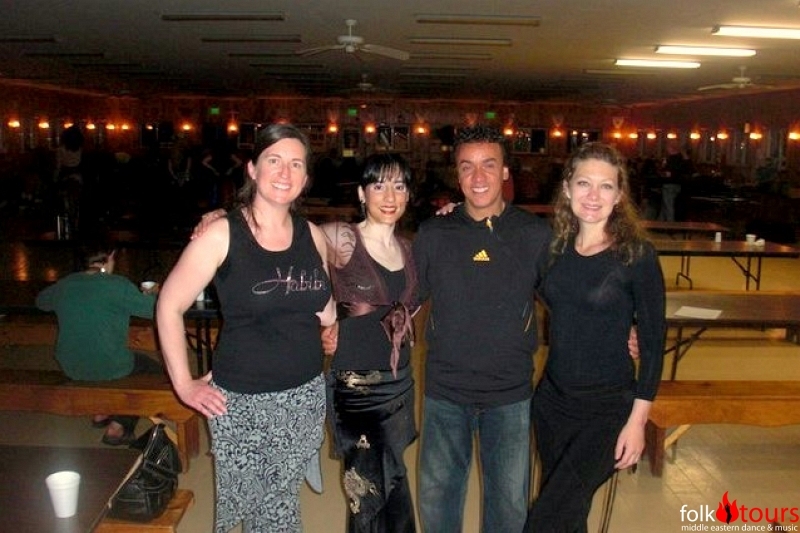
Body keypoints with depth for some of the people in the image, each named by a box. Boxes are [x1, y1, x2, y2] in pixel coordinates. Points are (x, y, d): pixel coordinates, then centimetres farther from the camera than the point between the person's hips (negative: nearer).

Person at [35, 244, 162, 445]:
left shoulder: (64, 284, 3)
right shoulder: (118, 284, -15)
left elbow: (41, 301, 23)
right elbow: (151, 308, -11)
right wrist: (153, 294, 10)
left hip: (71, 368, 7)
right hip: (108, 366, -7)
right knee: (154, 369, 15)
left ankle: (101, 413, 29)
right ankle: (119, 427, 10)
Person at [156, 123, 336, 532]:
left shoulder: (313, 236, 3)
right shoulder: (222, 234, -10)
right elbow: (169, 306, -5)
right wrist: (185, 385, -4)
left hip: (306, 395, 4)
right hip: (242, 403, -4)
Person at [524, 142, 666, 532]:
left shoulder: (637, 255, -11)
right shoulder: (556, 246, 1)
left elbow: (653, 342, -9)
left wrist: (638, 419, -11)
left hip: (607, 410, -4)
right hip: (552, 401, 5)